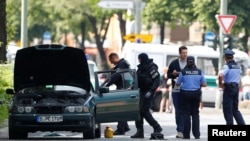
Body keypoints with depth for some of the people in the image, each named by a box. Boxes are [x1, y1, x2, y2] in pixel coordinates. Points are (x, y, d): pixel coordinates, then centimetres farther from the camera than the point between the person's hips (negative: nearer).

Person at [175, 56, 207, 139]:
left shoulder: (183, 72, -8)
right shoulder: (199, 72, -1)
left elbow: (177, 84, -2)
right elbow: (204, 84, 0)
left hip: (185, 94, -2)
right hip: (196, 94, 2)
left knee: (186, 114, 4)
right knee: (195, 114, 10)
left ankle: (186, 135, 3)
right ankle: (197, 134, 6)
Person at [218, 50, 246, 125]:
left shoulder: (227, 66, -13)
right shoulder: (238, 66, 12)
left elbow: (220, 75, -29)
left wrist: (220, 84, -12)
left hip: (228, 88, -7)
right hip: (236, 87, 7)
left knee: (227, 110, 0)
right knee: (235, 109, 16)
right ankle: (242, 124, 5)